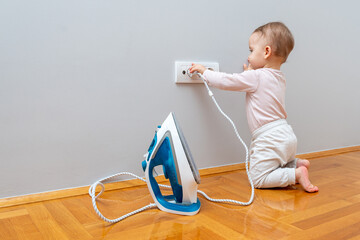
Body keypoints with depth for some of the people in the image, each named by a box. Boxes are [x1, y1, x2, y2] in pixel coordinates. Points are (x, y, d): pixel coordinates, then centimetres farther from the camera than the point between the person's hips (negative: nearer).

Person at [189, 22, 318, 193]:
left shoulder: (255, 77, -15)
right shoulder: (279, 78, 11)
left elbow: (226, 81, -10)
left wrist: (204, 71, 3)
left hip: (269, 139, -9)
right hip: (286, 135, 9)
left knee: (258, 180, -2)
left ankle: (297, 174, -10)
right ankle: (297, 164, 11)